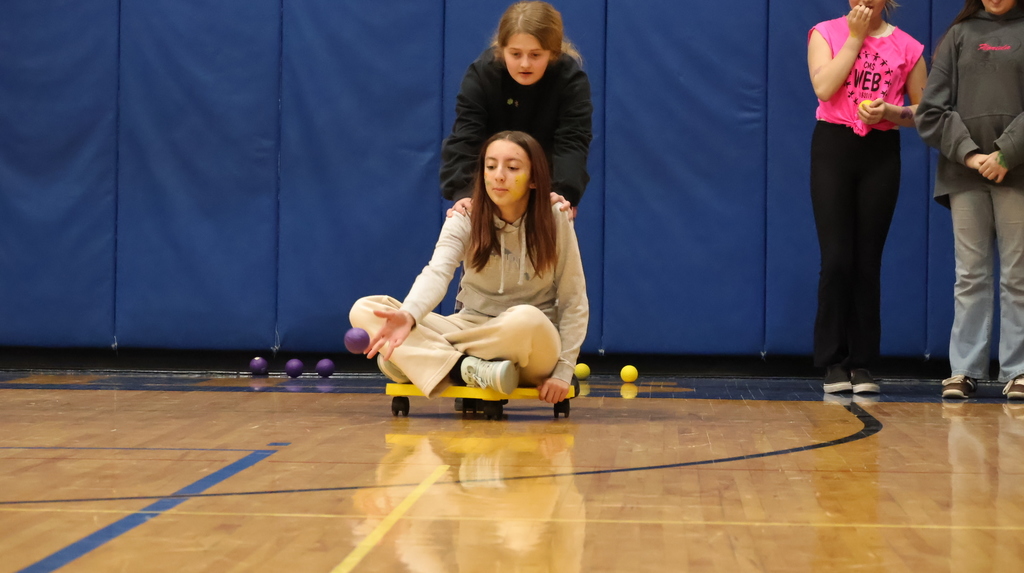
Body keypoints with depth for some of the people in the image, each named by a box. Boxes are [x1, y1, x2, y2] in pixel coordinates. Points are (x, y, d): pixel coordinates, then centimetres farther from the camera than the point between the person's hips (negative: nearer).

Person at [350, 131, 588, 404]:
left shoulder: (555, 223, -9)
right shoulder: (465, 219, -7)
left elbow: (574, 302, -5)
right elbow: (437, 272, -26)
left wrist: (563, 370, -16)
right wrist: (409, 315, -47)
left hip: (533, 350, -2)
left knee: (526, 319, -41)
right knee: (363, 310, -15)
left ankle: (417, 359, -22)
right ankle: (468, 369, -29)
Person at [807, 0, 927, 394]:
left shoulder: (906, 47, 4)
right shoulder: (826, 33, 2)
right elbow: (824, 88, -14)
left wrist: (888, 111, -10)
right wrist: (855, 37, -9)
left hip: (881, 154, 1)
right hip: (833, 147, -1)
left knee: (867, 262, 3)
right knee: (836, 259, -4)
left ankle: (861, 364, 10)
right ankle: (834, 363, 5)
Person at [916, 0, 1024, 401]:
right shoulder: (959, 34, 11)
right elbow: (932, 109, 4)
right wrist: (968, 154, -8)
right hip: (964, 173, 1)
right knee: (970, 276, 3)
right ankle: (964, 369, 5)